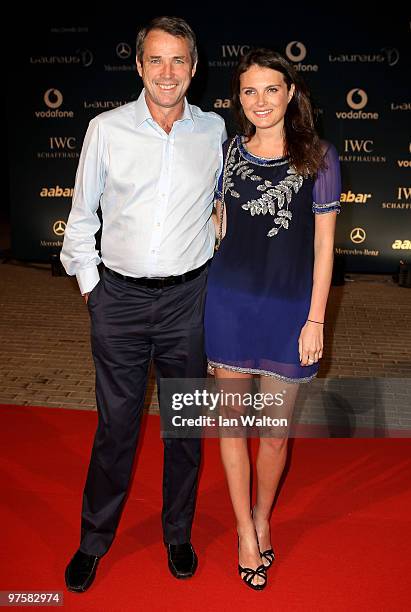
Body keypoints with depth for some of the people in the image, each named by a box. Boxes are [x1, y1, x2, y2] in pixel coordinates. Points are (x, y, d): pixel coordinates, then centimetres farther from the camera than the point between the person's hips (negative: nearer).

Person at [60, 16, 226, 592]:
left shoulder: (215, 130, 3)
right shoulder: (107, 128, -1)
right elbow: (82, 214, 7)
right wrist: (87, 281, 5)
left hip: (188, 298, 1)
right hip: (120, 298, -1)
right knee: (115, 425, 7)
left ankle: (178, 533, 34)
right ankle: (95, 539, 29)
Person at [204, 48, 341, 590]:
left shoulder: (317, 157, -3)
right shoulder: (228, 153, 4)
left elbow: (323, 244, -3)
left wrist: (315, 321, -6)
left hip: (289, 307, -2)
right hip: (230, 300, 2)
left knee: (275, 431, 9)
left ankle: (262, 518, 36)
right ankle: (245, 531, 29)